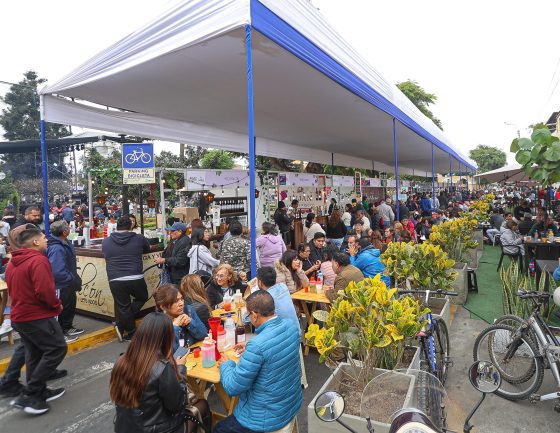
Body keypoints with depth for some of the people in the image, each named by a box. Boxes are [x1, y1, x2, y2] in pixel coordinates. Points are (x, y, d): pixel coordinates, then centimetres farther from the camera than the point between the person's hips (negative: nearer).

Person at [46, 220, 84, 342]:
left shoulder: (65, 242, -1)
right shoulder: (56, 249, -32)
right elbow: (58, 272, -35)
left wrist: (76, 279, 10)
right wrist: (74, 281, -25)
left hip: (68, 283, 9)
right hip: (61, 286, -9)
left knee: (71, 306, 24)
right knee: (62, 309, 9)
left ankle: (68, 327, 43)